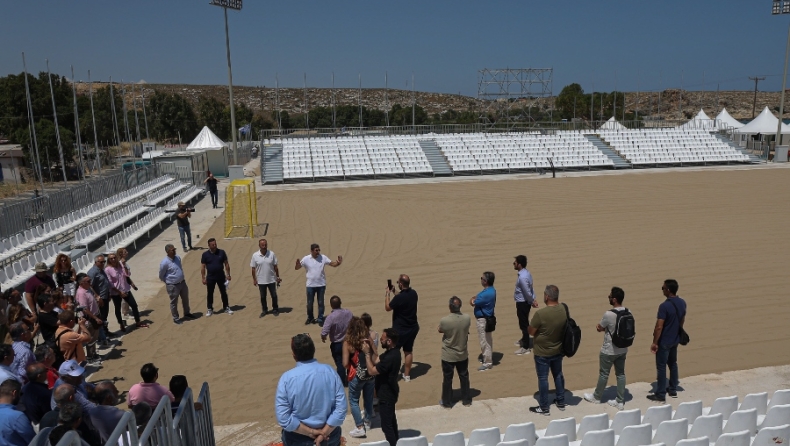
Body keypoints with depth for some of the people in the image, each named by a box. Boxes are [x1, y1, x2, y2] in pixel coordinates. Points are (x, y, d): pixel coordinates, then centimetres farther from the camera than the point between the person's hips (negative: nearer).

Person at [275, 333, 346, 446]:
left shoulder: (287, 378, -18)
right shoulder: (330, 371, -13)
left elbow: (283, 418, -19)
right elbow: (341, 409, -15)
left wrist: (311, 432, -12)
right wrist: (323, 433, -11)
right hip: (329, 435, 1)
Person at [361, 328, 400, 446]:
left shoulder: (390, 358, -33)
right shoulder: (392, 351, -2)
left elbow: (372, 371, -25)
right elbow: (376, 361, 5)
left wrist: (367, 353, -19)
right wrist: (371, 349, -8)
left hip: (386, 394, -11)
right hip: (389, 392, 11)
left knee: (386, 424, 2)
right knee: (391, 419, 26)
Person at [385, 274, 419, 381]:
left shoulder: (399, 297, -26)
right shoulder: (413, 293, -4)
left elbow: (387, 308, -10)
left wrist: (387, 294, 0)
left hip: (400, 330, -7)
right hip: (412, 328, 7)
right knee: (408, 351, 16)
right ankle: (407, 375, 24)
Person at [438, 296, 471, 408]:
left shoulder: (444, 321, -26)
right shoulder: (467, 318, -17)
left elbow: (440, 330, -4)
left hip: (448, 356, -2)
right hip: (463, 354, 3)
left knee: (447, 379, 14)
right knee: (464, 377, 20)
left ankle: (446, 402, 27)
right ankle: (467, 400, 34)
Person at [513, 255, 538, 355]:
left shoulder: (522, 277, -29)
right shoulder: (526, 272, 3)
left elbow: (527, 292, -24)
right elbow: (530, 289, 9)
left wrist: (532, 301, -9)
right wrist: (533, 300, 7)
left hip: (522, 303, -10)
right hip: (524, 302, 10)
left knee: (523, 324, 1)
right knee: (524, 322, 26)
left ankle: (526, 347, 11)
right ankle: (524, 339, 44)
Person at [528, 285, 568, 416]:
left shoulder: (540, 313, -29)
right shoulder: (564, 309, -10)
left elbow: (531, 332, -16)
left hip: (542, 353, -6)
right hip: (558, 350, 6)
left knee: (543, 378, 9)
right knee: (558, 375, 23)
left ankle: (544, 408, 22)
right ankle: (561, 402, 38)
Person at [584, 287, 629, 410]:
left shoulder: (608, 314, -27)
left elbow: (599, 328, -11)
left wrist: (600, 327, 9)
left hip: (609, 351, -6)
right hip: (623, 349, 6)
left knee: (604, 374, 11)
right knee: (621, 374, 15)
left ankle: (596, 397, 29)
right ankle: (620, 401, 23)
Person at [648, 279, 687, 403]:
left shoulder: (664, 306, -26)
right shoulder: (682, 303, -1)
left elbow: (659, 327, -25)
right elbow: (682, 321, 13)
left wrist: (654, 342, -16)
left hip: (664, 341, -8)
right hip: (675, 339, 8)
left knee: (661, 367, 1)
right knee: (673, 364, 21)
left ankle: (660, 395, 8)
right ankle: (673, 390, 32)